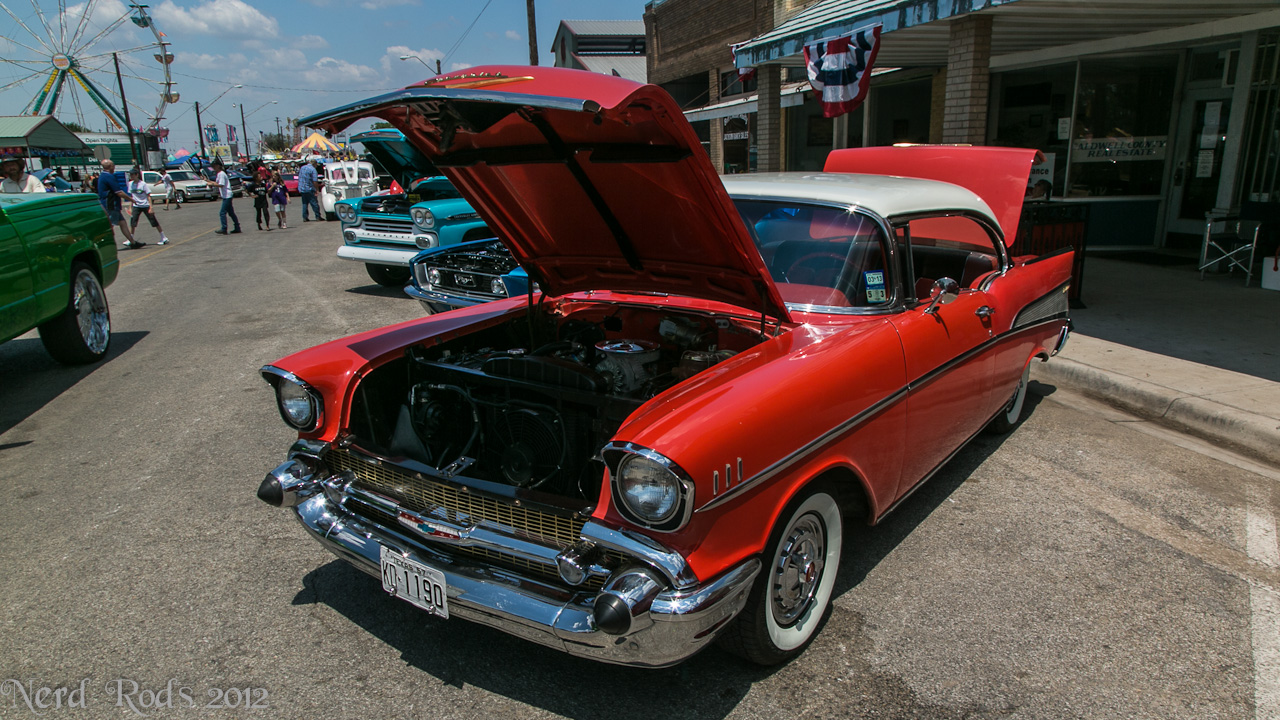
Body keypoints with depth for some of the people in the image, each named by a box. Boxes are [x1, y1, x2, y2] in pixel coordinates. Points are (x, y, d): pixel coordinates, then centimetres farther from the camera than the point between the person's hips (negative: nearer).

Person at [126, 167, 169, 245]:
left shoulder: (143, 184, -10)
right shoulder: (130, 184, 4)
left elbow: (148, 196, -9)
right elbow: (131, 196, 13)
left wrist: (151, 208, -14)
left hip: (145, 206, -4)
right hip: (136, 206, 4)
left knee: (154, 222, 0)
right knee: (132, 223, -5)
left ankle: (163, 238, 8)